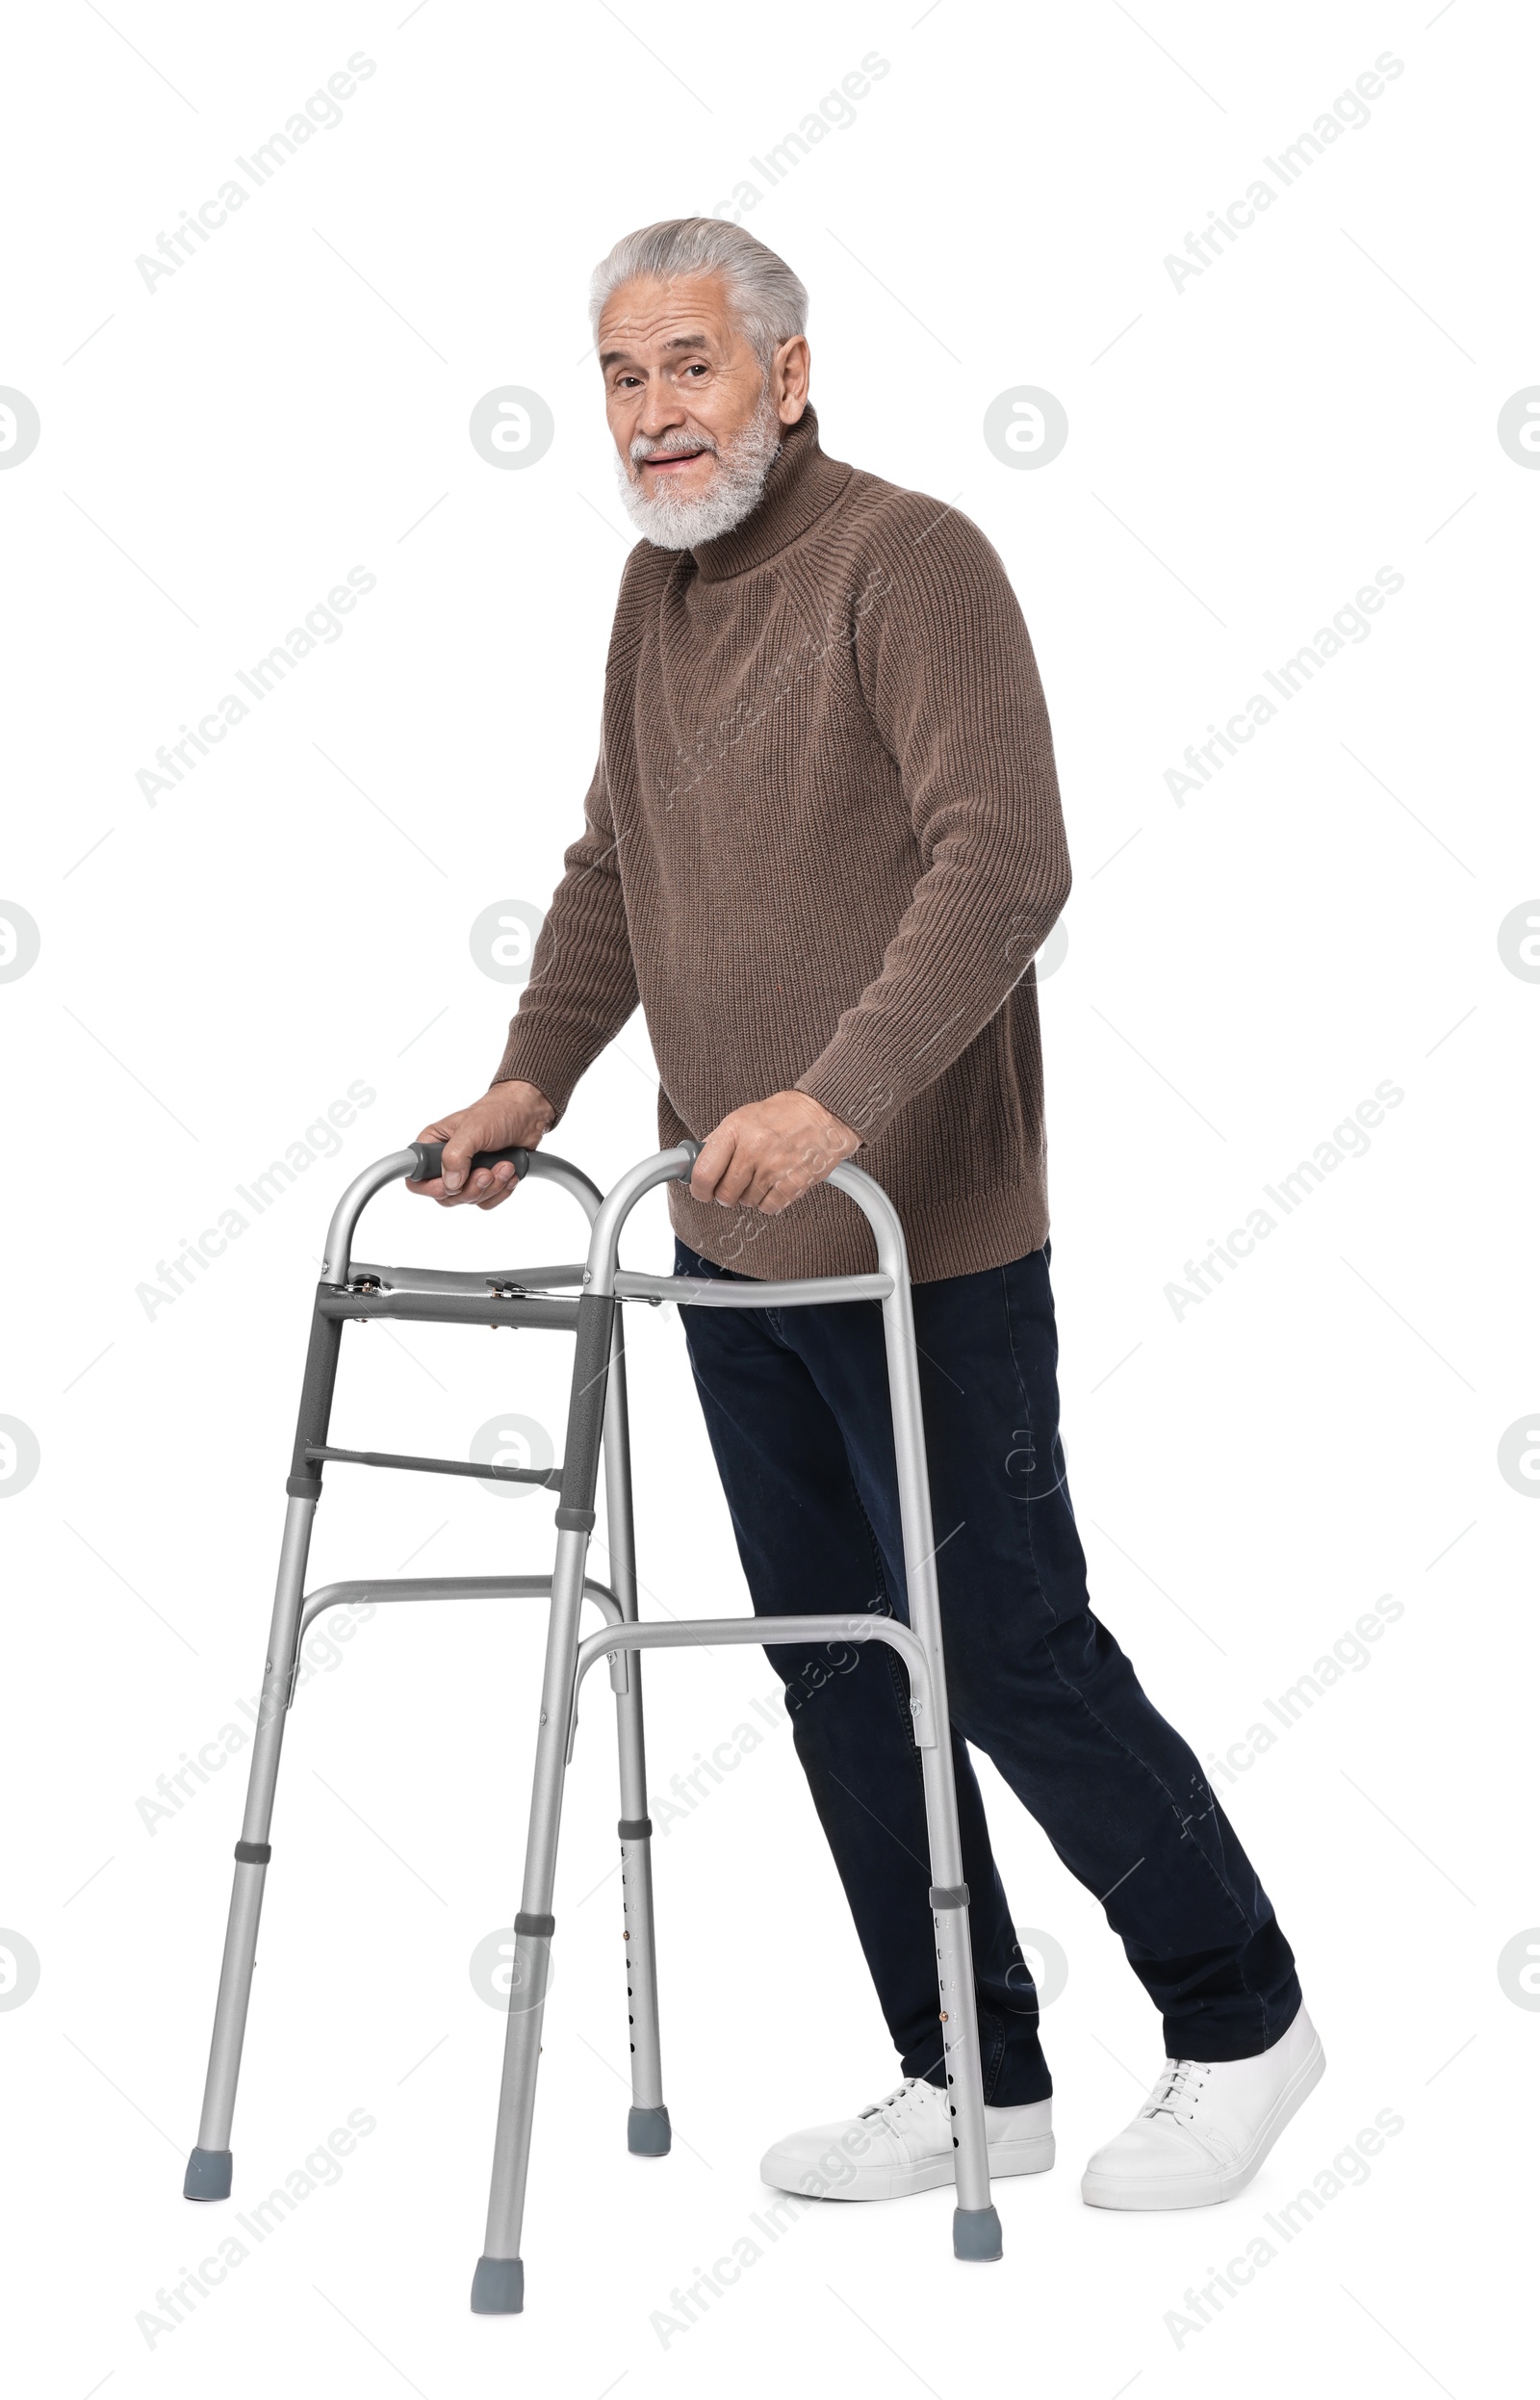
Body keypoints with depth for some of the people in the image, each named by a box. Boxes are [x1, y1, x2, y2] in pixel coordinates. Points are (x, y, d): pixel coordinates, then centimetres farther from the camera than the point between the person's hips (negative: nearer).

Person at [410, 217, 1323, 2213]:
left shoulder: (911, 563, -13)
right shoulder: (655, 588, 14)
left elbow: (1005, 860, -25)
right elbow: (611, 868, 23)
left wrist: (842, 1101, -34)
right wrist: (534, 1077, 11)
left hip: (924, 1247, -8)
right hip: (730, 1246, 8)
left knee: (1008, 1651, -1)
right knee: (836, 1672, 11)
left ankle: (1240, 2025, 18)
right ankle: (973, 2081, 24)